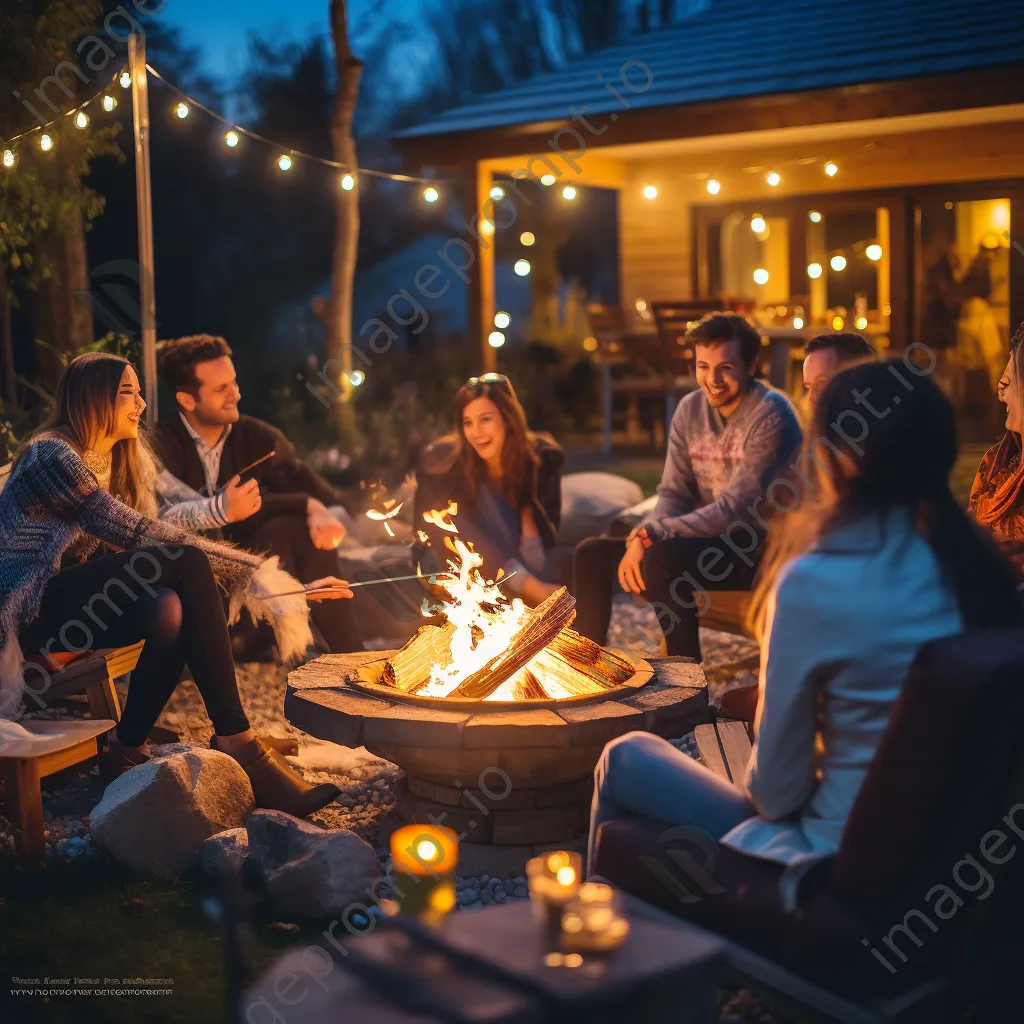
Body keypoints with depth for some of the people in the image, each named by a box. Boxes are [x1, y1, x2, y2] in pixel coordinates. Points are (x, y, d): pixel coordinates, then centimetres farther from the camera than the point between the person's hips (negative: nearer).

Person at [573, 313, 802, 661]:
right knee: (592, 553, 0)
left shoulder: (770, 416, -16)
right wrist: (642, 537, -15)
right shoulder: (690, 410, 7)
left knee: (659, 558, -32)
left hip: (756, 550, -8)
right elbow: (674, 493, 7)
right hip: (706, 538, 8)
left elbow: (736, 509, -22)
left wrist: (651, 534, -26)